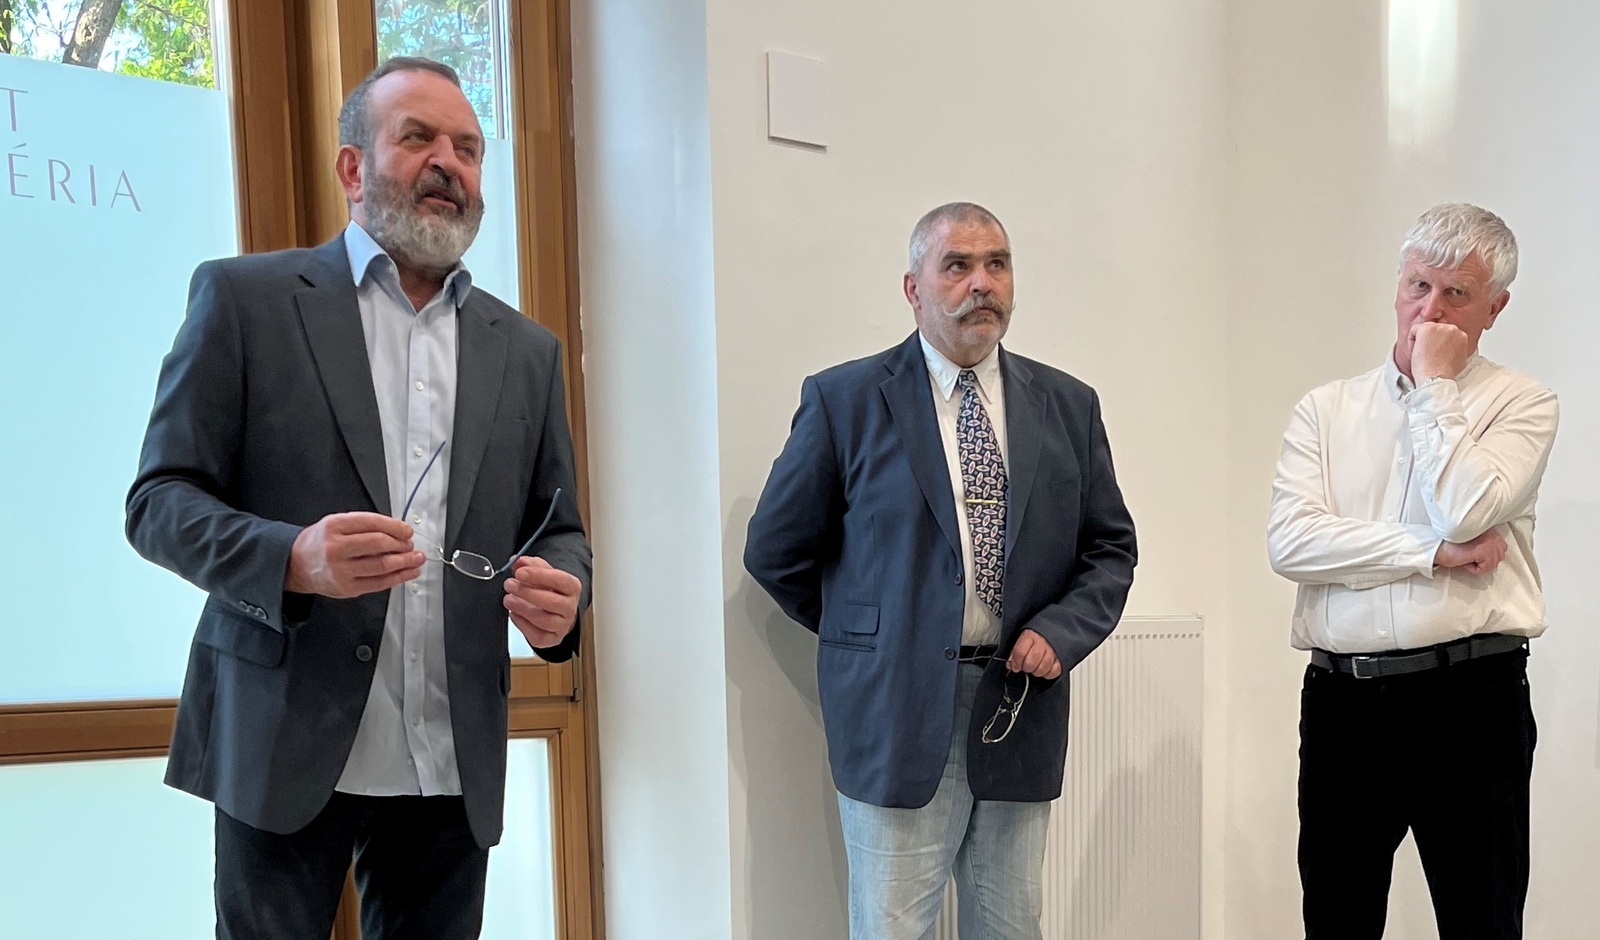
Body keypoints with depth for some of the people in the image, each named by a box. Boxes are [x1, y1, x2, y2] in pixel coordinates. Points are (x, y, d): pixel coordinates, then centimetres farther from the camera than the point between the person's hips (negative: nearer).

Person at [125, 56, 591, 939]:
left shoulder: (527, 349, 10)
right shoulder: (245, 297, 0)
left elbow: (559, 531, 13)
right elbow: (157, 501, -2)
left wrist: (562, 591, -10)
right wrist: (294, 558, -21)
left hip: (455, 764, 3)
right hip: (285, 746, -3)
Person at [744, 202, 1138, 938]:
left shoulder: (1069, 405, 7)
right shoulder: (844, 399, -4)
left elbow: (1111, 546, 11)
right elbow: (775, 551, 1)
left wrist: (1061, 631, -6)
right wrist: (871, 635, 3)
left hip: (1021, 713, 4)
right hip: (897, 715, -3)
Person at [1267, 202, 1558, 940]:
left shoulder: (1521, 403, 3)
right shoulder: (1325, 409, 8)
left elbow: (1463, 512, -16)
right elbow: (1290, 541, -6)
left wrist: (1435, 385, -7)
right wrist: (1435, 553, -11)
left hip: (1469, 696, -2)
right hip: (1342, 698, 2)